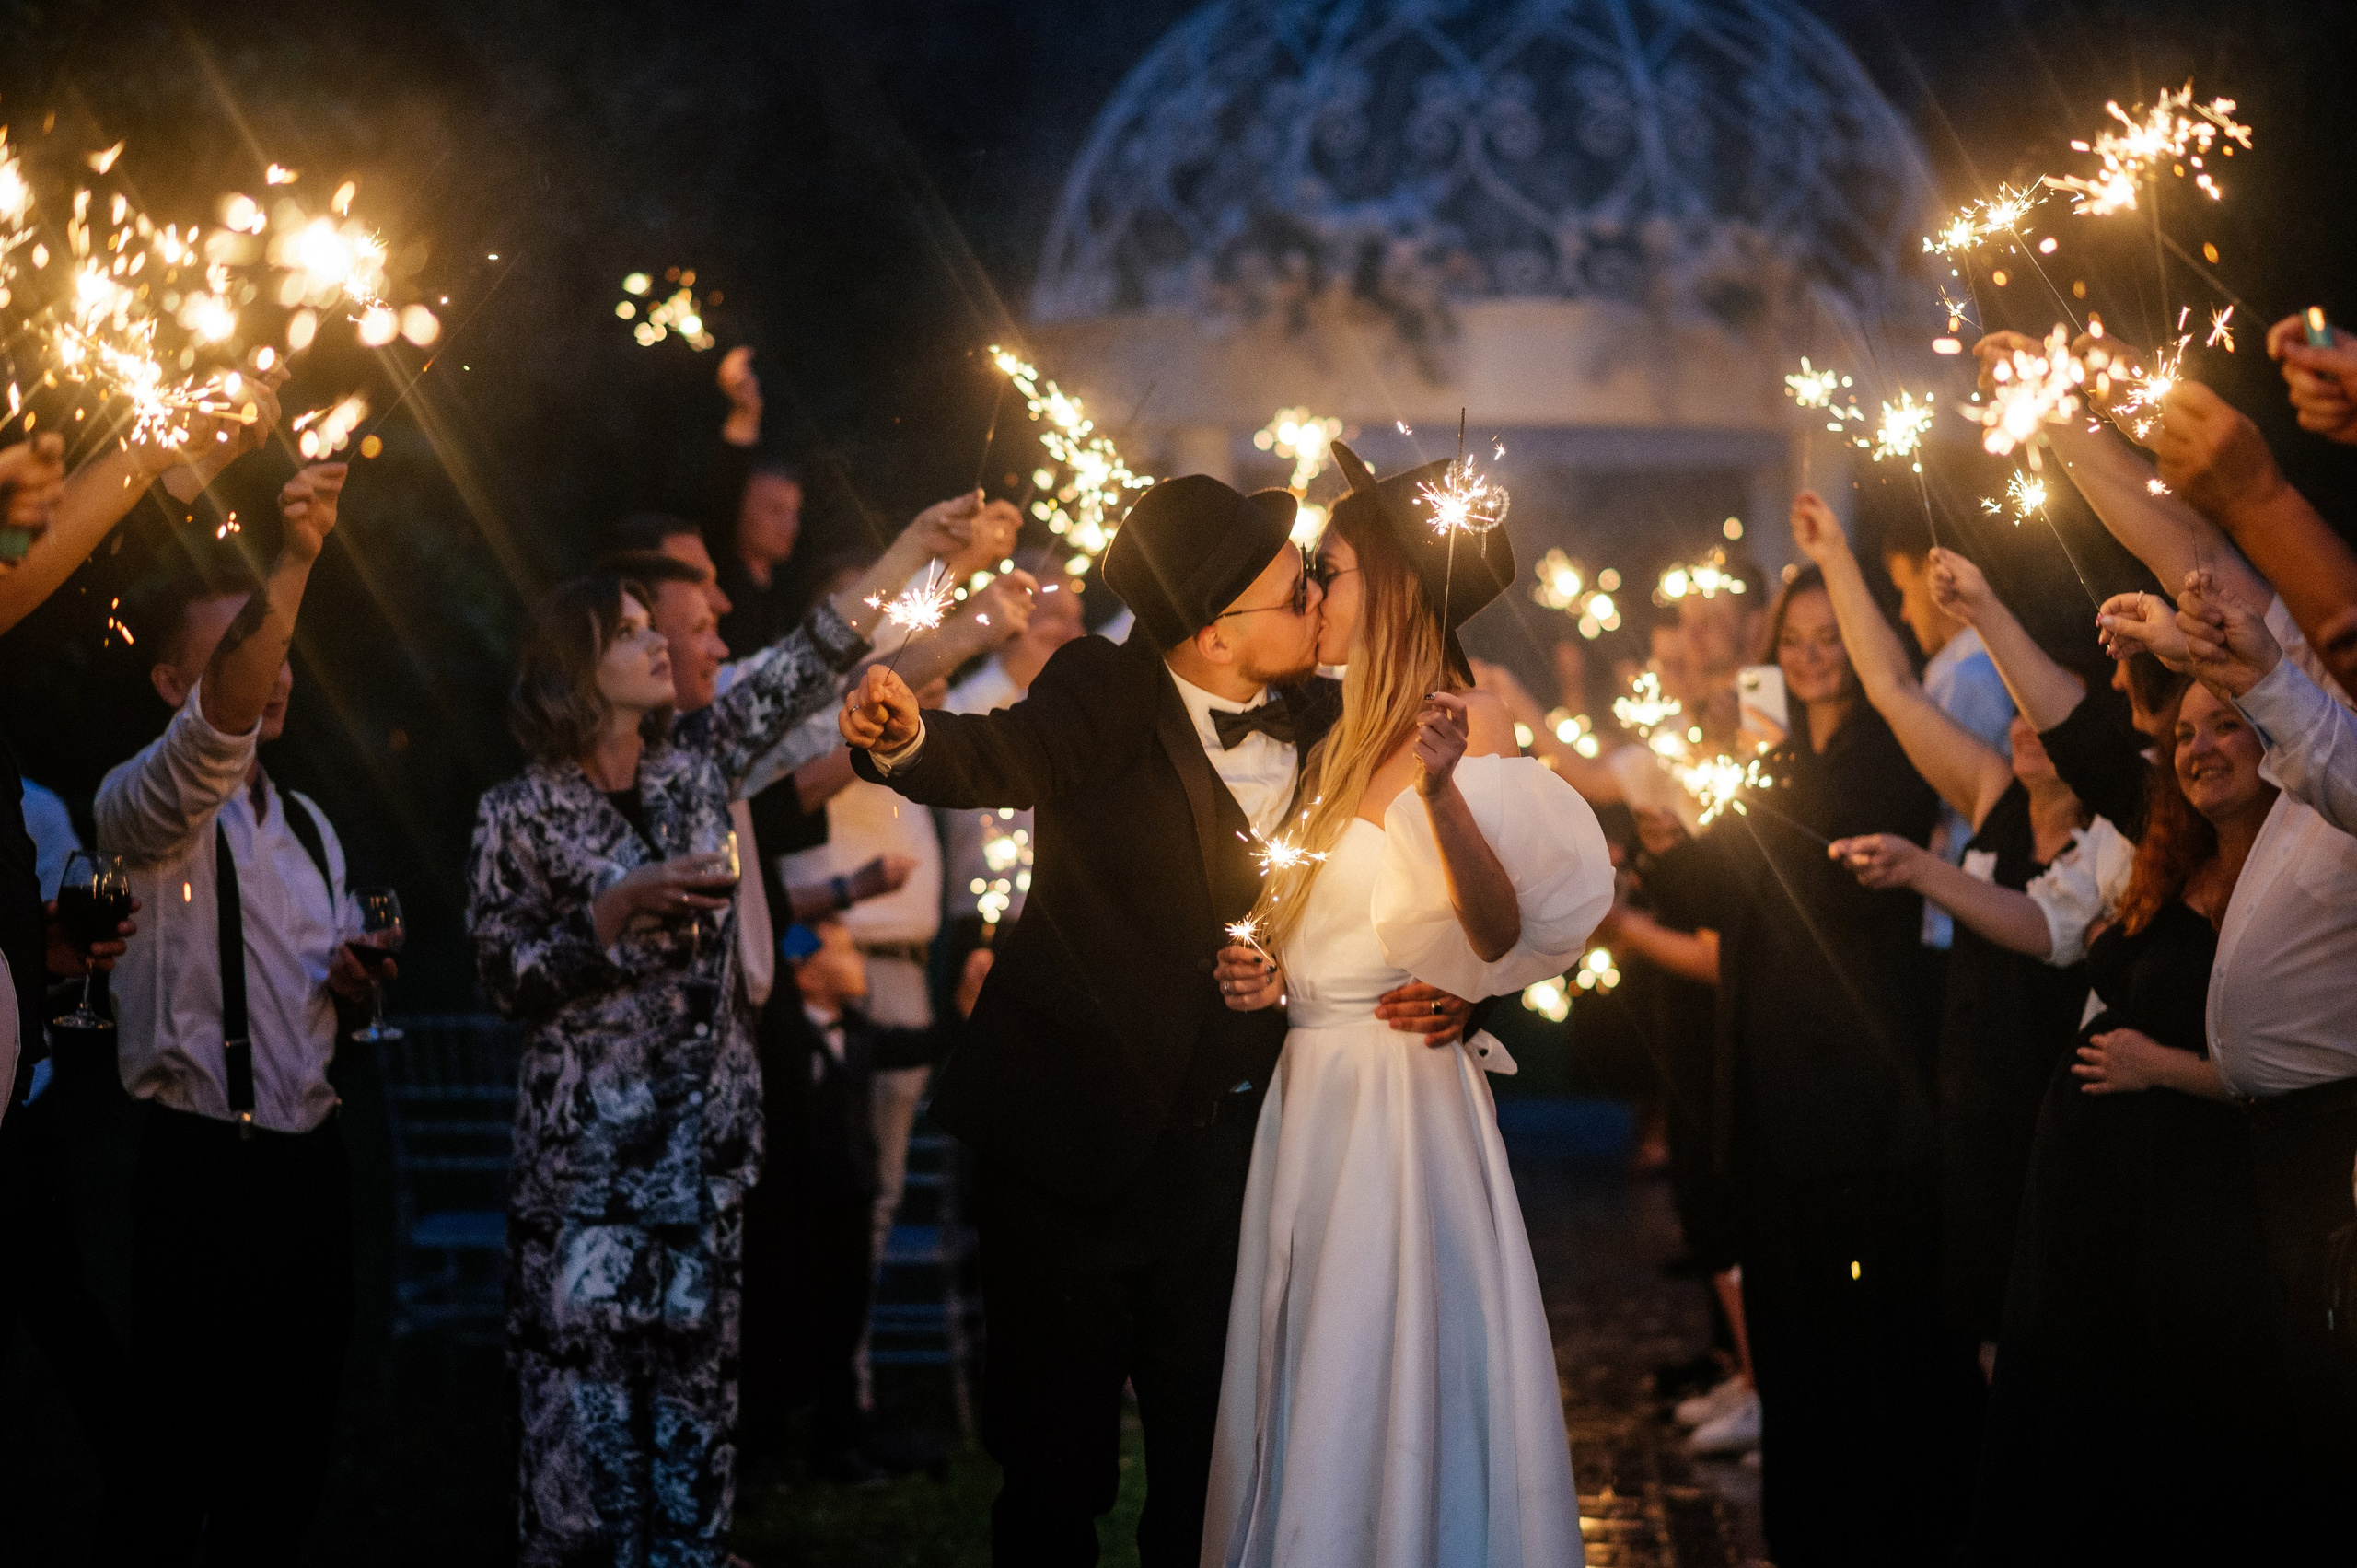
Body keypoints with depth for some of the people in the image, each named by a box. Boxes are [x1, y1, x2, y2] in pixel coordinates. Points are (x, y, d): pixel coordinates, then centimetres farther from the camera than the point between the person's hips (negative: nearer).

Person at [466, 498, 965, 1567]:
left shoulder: (692, 766, 7)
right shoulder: (520, 816, -5)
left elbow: (800, 672, 6)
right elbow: (507, 979, -7)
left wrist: (912, 547, 3)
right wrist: (619, 915, -18)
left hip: (708, 1135, 5)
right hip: (587, 1145, -5)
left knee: (697, 1376, 8)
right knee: (583, 1383, -4)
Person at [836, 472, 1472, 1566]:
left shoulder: (1325, 726, 4)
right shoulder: (1106, 694, -10)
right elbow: (1003, 756, -29)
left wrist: (1447, 988, -7)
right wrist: (906, 738, -51)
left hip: (1223, 1151, 4)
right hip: (1070, 1138, -4)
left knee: (1206, 1458, 12)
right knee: (1058, 1454, 3)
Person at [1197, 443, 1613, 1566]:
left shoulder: (1468, 724, -10)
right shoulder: (1349, 741, 15)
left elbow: (1501, 937, -22)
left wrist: (1443, 788, -34)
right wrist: (1274, 981, 6)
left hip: (1404, 1093, -8)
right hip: (1314, 1092, 8)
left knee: (1383, 1381, -4)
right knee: (1310, 1399, 10)